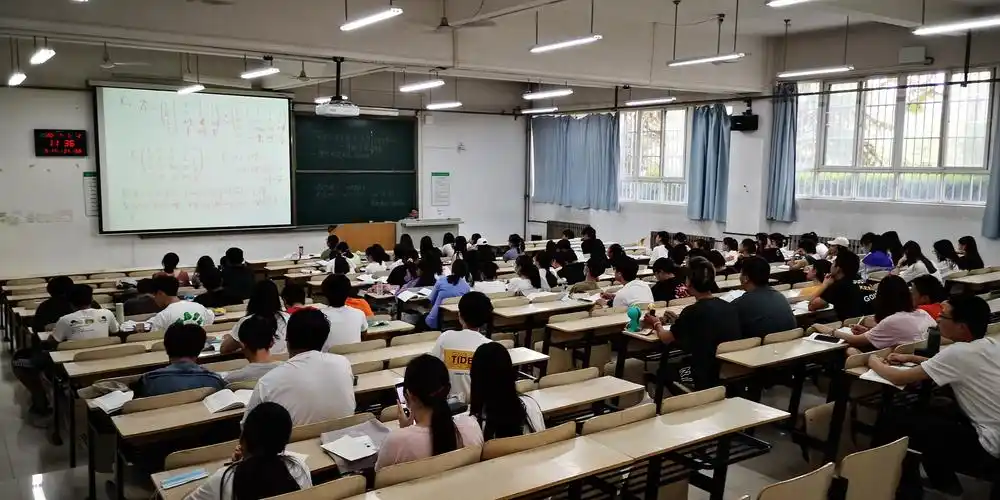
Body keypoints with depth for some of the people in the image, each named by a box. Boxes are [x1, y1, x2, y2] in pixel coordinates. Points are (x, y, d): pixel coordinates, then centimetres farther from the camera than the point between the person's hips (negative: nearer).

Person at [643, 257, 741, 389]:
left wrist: (657, 324, 24)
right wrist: (680, 321, 33)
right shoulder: (730, 307, 2)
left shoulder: (692, 311, -15)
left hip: (707, 380, -6)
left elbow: (666, 339, 3)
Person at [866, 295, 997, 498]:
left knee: (895, 421, 0)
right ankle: (944, 481, 32)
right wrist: (912, 358, 14)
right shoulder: (991, 344, 3)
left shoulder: (959, 352, -22)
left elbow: (900, 379, -16)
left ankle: (907, 489, 19)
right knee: (929, 408, 26)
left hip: (988, 445, -9)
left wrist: (874, 363, 3)